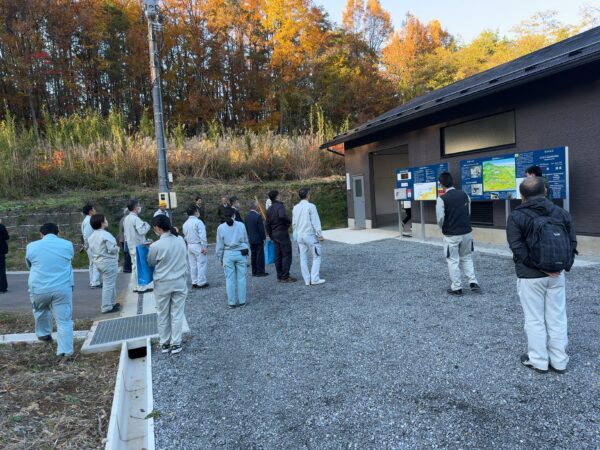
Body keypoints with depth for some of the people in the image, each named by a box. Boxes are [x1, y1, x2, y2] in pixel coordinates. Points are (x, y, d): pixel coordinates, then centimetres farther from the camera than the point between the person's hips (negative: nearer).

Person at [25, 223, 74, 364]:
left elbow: (29, 265, 18)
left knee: (41, 312, 30)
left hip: (39, 289, 1)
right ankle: (65, 353, -1)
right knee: (64, 321, 2)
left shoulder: (32, 246, 1)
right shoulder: (67, 245, 3)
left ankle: (44, 334, 47)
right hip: (62, 288, 0)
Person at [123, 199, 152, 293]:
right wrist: (147, 225, -8)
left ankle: (136, 286, 17)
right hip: (138, 246, -9)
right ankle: (142, 287, 0)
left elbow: (125, 232, 17)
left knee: (135, 266, 13)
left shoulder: (126, 219, 11)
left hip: (131, 245, 9)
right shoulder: (136, 218, -18)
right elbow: (142, 231, -24)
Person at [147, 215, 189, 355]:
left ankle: (164, 344, 26)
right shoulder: (181, 240, -7)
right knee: (177, 314, 11)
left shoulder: (156, 246, -19)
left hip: (163, 284, -2)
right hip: (180, 282, 3)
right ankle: (175, 344, 17)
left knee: (163, 315, 15)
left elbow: (151, 263, -2)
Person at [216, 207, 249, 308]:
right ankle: (242, 301, 15)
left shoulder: (221, 227, -4)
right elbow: (246, 240, 4)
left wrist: (220, 258, 11)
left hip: (228, 254, 0)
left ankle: (231, 302, 14)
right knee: (241, 278, 8)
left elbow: (220, 245, 1)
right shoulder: (241, 225, -3)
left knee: (230, 279, 7)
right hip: (241, 253, 1)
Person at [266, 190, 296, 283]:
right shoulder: (280, 206, -13)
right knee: (286, 255, -2)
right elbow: (282, 216, -34)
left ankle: (279, 276, 17)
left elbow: (268, 225, 14)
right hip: (283, 233, -8)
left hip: (274, 234, 8)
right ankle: (285, 277, -2)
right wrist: (289, 222, -16)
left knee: (278, 256, 12)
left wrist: (271, 236, 21)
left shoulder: (269, 210, 12)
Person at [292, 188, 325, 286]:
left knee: (303, 258, 8)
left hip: (299, 236, 6)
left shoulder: (295, 208, 7)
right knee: (316, 257, 3)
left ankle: (307, 280, 11)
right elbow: (315, 222, -12)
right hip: (310, 235, -6)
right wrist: (320, 235, -6)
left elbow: (294, 223, 12)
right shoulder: (310, 206, -12)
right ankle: (314, 279, -3)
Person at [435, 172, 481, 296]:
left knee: (453, 261, 7)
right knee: (467, 258, 21)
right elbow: (469, 213, 9)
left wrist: (443, 228, 4)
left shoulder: (442, 199, -15)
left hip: (451, 235, -5)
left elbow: (440, 218, -16)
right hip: (467, 232, 5)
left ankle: (456, 288, 13)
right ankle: (473, 282, 14)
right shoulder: (464, 194, 2)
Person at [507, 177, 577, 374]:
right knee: (557, 318, 14)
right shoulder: (561, 212, 5)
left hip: (530, 276, -4)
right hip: (557, 275, 4)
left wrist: (538, 266, -11)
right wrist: (565, 265, 4)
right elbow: (572, 241, 2)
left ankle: (538, 360, 18)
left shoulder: (516, 216, -8)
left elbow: (517, 247, -16)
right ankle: (559, 361, 23)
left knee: (535, 319, 8)